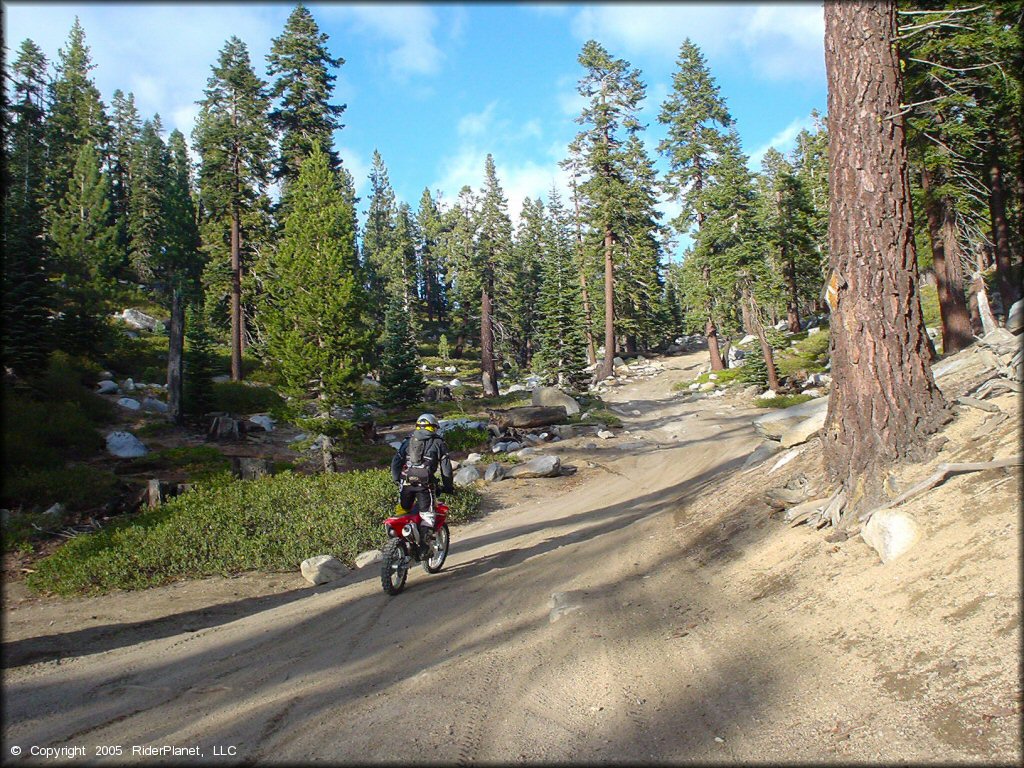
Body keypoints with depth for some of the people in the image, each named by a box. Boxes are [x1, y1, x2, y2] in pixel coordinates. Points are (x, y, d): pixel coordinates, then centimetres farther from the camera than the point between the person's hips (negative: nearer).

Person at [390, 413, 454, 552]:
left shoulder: (407, 441, 18)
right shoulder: (438, 443, 9)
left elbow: (395, 462, 14)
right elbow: (446, 467, 5)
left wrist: (398, 480, 21)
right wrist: (447, 486, 13)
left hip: (406, 482, 3)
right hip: (425, 484, -3)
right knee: (427, 514, 2)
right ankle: (425, 544, -8)